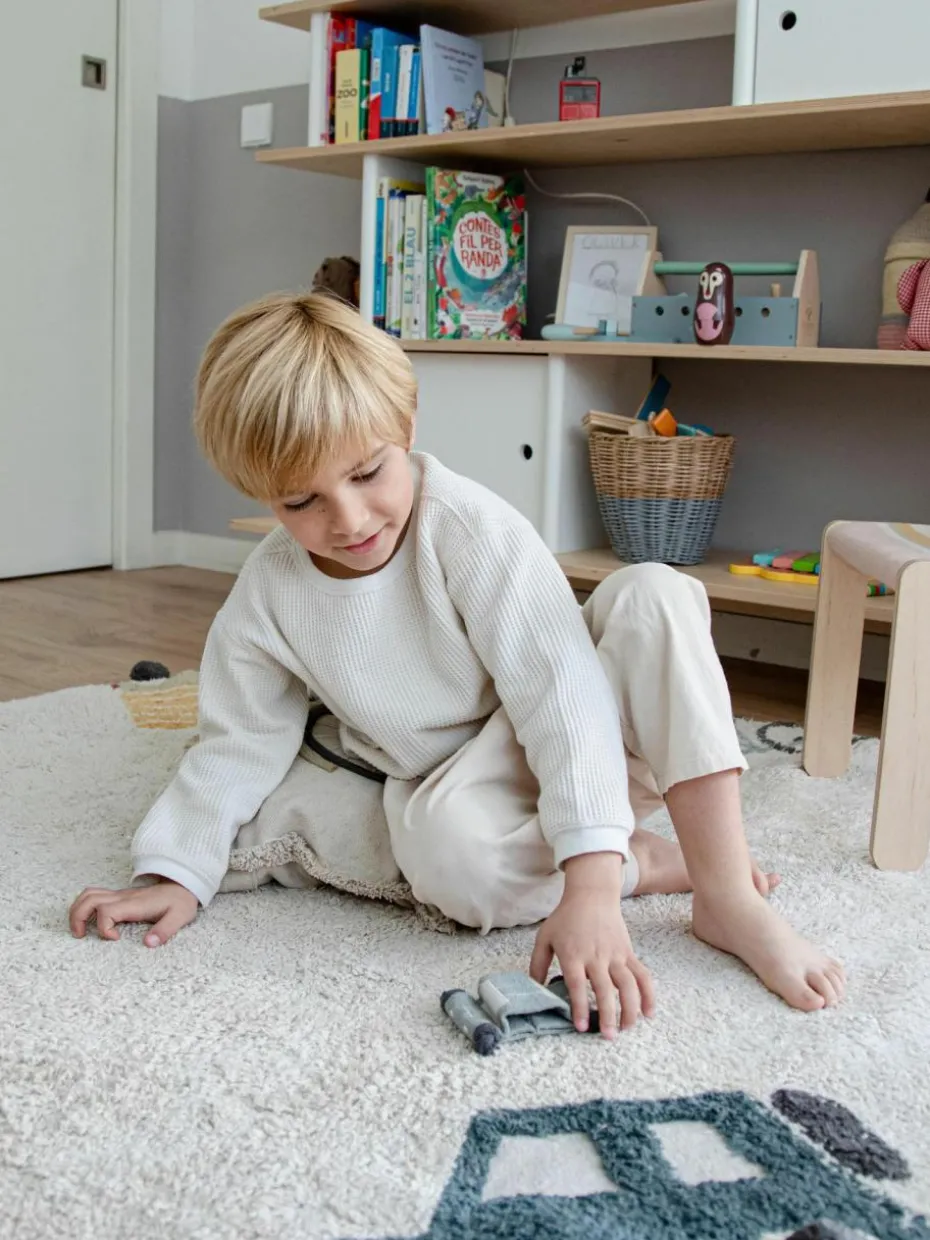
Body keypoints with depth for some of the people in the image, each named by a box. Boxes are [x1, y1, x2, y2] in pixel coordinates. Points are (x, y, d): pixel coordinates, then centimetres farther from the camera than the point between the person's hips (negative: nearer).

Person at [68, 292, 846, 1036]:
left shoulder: (469, 527, -25)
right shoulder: (265, 600, -11)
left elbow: (561, 696, -31)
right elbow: (237, 747, 5)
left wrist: (590, 885, -40)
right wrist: (175, 872, -6)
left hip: (576, 748, -1)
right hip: (464, 781, 2)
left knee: (652, 594, -31)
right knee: (441, 844, -38)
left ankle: (728, 895, -32)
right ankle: (652, 863, -13)